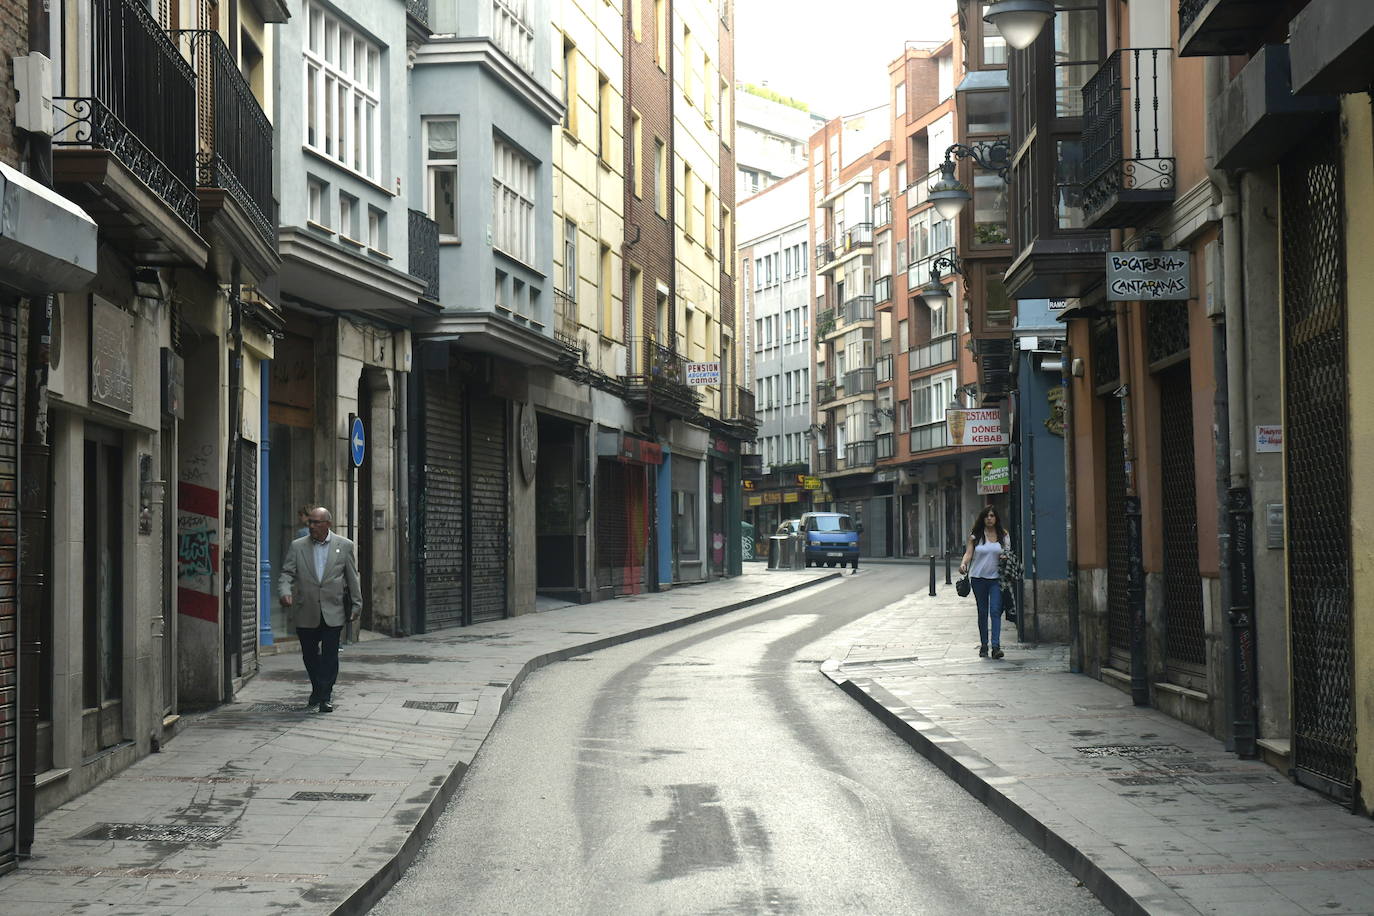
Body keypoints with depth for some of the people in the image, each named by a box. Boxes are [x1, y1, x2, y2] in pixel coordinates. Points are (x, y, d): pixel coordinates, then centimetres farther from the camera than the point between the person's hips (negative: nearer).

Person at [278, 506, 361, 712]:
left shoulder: (344, 546, 5)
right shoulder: (297, 546, 6)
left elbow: (352, 578, 8)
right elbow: (287, 573, 1)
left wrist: (356, 605, 5)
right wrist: (285, 592, -19)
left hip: (333, 612, -2)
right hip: (305, 613, 2)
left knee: (330, 655, -5)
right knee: (309, 655, 10)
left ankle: (326, 696, 1)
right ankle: (317, 690, 28)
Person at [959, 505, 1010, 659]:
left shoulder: (1003, 535, 6)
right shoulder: (975, 536, 3)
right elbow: (969, 553, -2)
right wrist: (963, 564, -21)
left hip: (996, 578, -1)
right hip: (978, 577, 1)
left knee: (995, 611, -12)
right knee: (982, 612, 9)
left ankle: (996, 646, -18)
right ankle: (983, 645, 18)